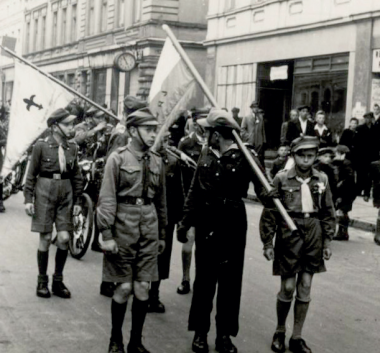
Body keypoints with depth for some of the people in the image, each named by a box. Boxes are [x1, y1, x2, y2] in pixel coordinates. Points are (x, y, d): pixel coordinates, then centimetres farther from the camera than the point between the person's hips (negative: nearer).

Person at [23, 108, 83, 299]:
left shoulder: (72, 148, 4)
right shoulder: (41, 146, -6)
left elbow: (77, 176, 10)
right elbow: (31, 174, -2)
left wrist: (77, 200, 9)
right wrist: (28, 199, -5)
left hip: (66, 193, 3)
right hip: (45, 192, -3)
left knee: (64, 238, -2)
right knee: (45, 238, 1)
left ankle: (58, 281, 15)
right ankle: (42, 281, 16)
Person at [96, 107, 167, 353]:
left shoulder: (157, 161, 8)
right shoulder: (117, 158, -5)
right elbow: (107, 199, -8)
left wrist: (162, 234, 17)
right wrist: (107, 235, -13)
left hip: (149, 228, 4)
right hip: (124, 225, -4)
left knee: (143, 287, 5)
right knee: (124, 287, 1)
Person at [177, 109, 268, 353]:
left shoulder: (244, 157, -10)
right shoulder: (206, 155, 4)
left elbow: (262, 188, -14)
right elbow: (195, 191, 9)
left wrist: (269, 195, -37)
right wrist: (186, 222, 8)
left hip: (233, 225, -3)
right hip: (206, 224, 3)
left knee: (230, 280, 5)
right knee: (204, 279, 9)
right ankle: (200, 332, 20)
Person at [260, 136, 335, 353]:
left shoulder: (322, 180, 2)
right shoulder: (282, 179, -6)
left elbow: (328, 213, 9)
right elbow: (269, 213, -3)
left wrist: (327, 241, 6)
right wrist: (268, 243, -5)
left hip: (313, 234, 3)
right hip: (289, 234, -3)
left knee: (305, 288, 7)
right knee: (288, 287, 1)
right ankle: (280, 331, 23)